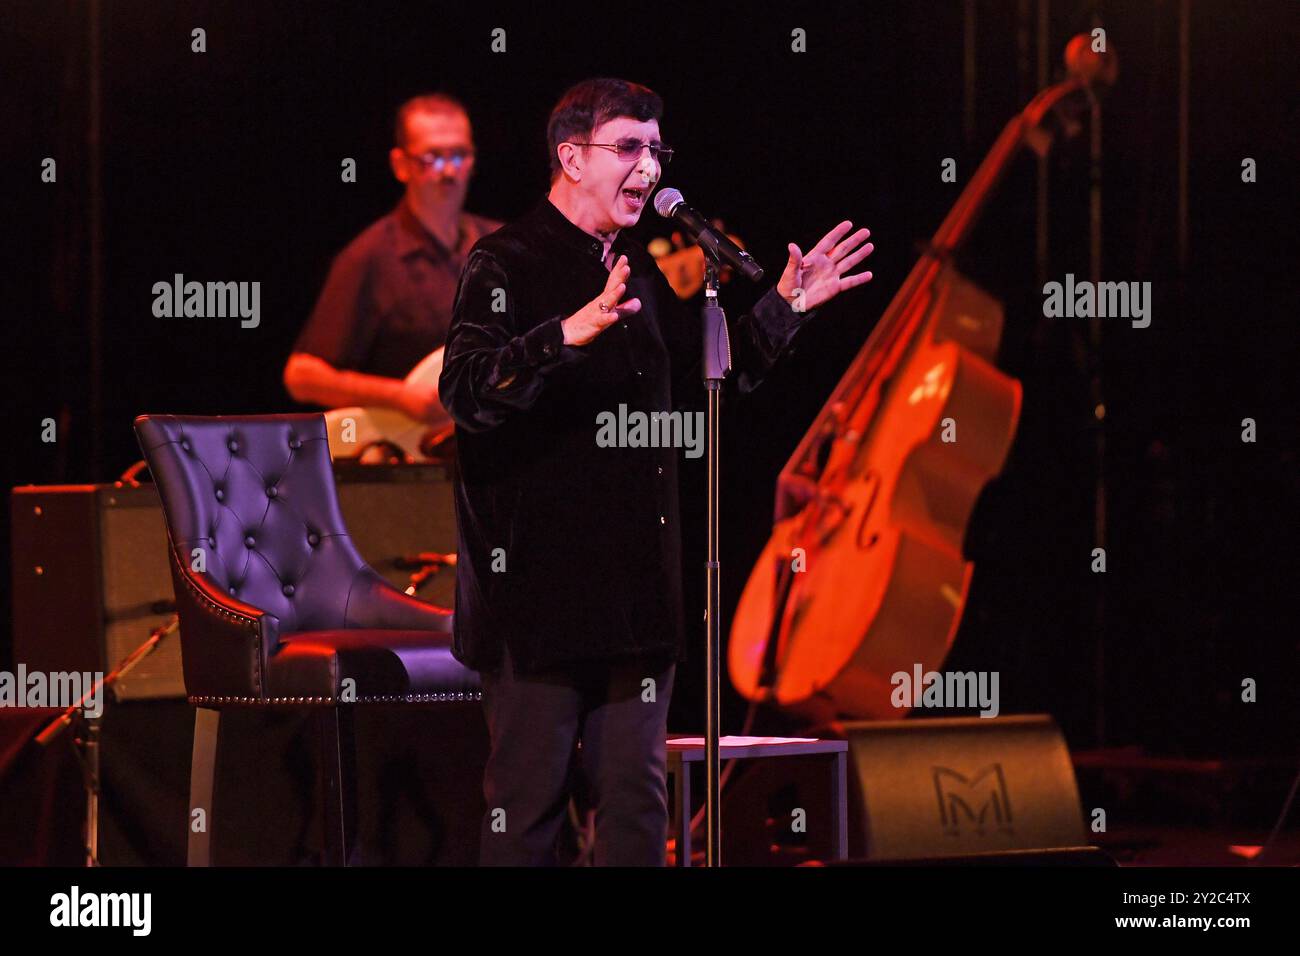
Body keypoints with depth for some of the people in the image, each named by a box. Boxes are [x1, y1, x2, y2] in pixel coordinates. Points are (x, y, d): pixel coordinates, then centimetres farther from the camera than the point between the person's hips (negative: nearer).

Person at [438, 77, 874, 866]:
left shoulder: (638, 274, 17)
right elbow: (466, 391, -23)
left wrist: (783, 309, 19)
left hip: (634, 587, 8)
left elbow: (704, 380, 29)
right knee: (528, 804, -5)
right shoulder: (506, 263, -8)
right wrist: (569, 334, -37)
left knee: (638, 800, 8)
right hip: (540, 586, -8)